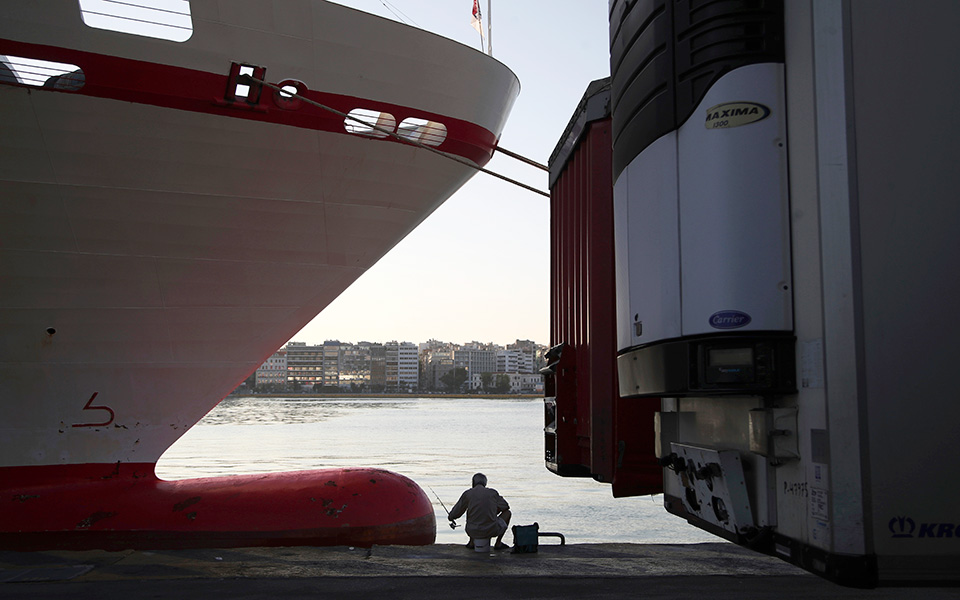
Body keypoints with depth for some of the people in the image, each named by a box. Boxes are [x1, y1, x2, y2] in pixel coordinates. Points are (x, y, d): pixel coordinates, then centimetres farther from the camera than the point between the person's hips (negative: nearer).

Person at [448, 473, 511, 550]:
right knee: (507, 512, 24)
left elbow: (454, 514, 6)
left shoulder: (467, 494, 0)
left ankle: (472, 542, 31)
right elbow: (506, 506, 19)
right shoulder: (493, 492, 3)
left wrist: (450, 517, 31)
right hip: (492, 531, -2)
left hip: (473, 532, 2)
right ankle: (498, 543, 22)